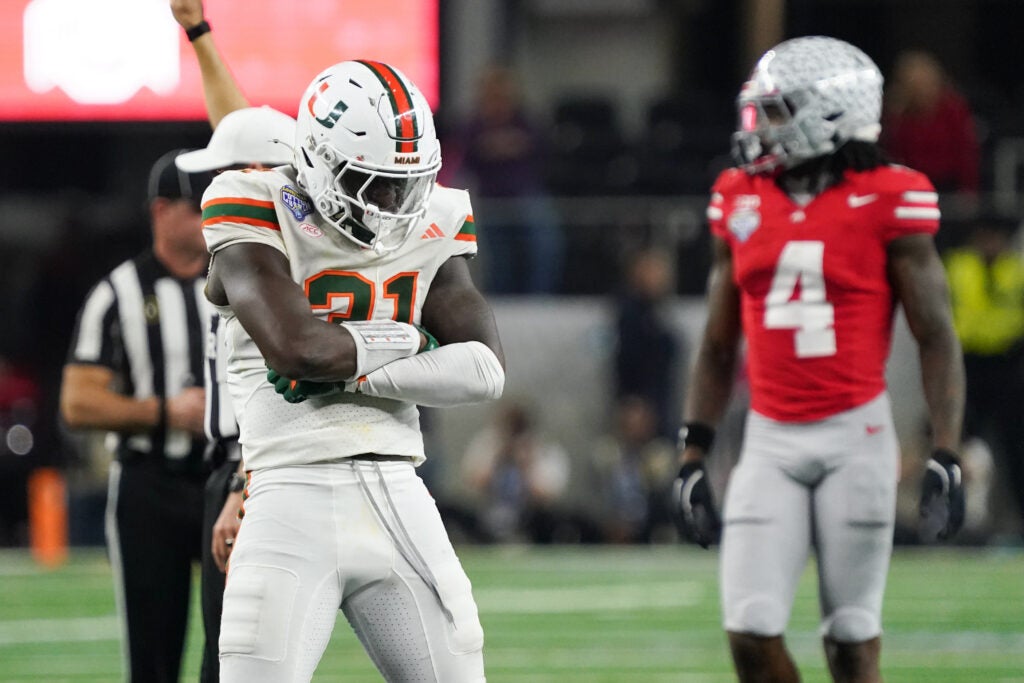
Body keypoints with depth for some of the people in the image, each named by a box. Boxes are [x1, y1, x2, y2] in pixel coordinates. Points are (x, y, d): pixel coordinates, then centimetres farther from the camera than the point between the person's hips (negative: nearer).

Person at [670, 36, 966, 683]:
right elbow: (719, 345, 16)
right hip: (771, 439, 4)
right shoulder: (742, 202, 8)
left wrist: (946, 456, -11)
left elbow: (937, 338, -4)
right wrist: (693, 454, 12)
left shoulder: (887, 203, -6)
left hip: (855, 434, -4)